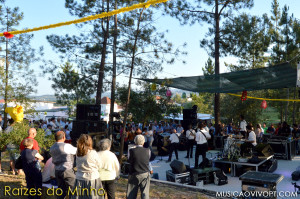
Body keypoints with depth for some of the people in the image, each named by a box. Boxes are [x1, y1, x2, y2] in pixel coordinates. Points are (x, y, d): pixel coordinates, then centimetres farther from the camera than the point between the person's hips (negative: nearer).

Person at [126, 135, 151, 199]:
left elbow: (129, 160, 1)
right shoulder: (147, 150, -8)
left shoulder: (131, 151, -12)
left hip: (134, 175, 0)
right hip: (145, 174, 0)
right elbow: (148, 159, 6)